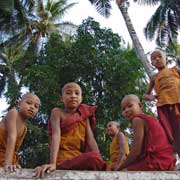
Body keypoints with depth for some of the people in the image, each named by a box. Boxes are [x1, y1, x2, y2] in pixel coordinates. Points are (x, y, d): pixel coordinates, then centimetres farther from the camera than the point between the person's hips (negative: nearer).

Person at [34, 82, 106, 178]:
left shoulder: (84, 115, 16)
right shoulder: (57, 112, 3)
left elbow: (90, 139, 4)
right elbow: (56, 135, -13)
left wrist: (100, 161, -12)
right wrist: (53, 163, -26)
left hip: (81, 159, 6)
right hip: (63, 160, -5)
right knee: (94, 158, -31)